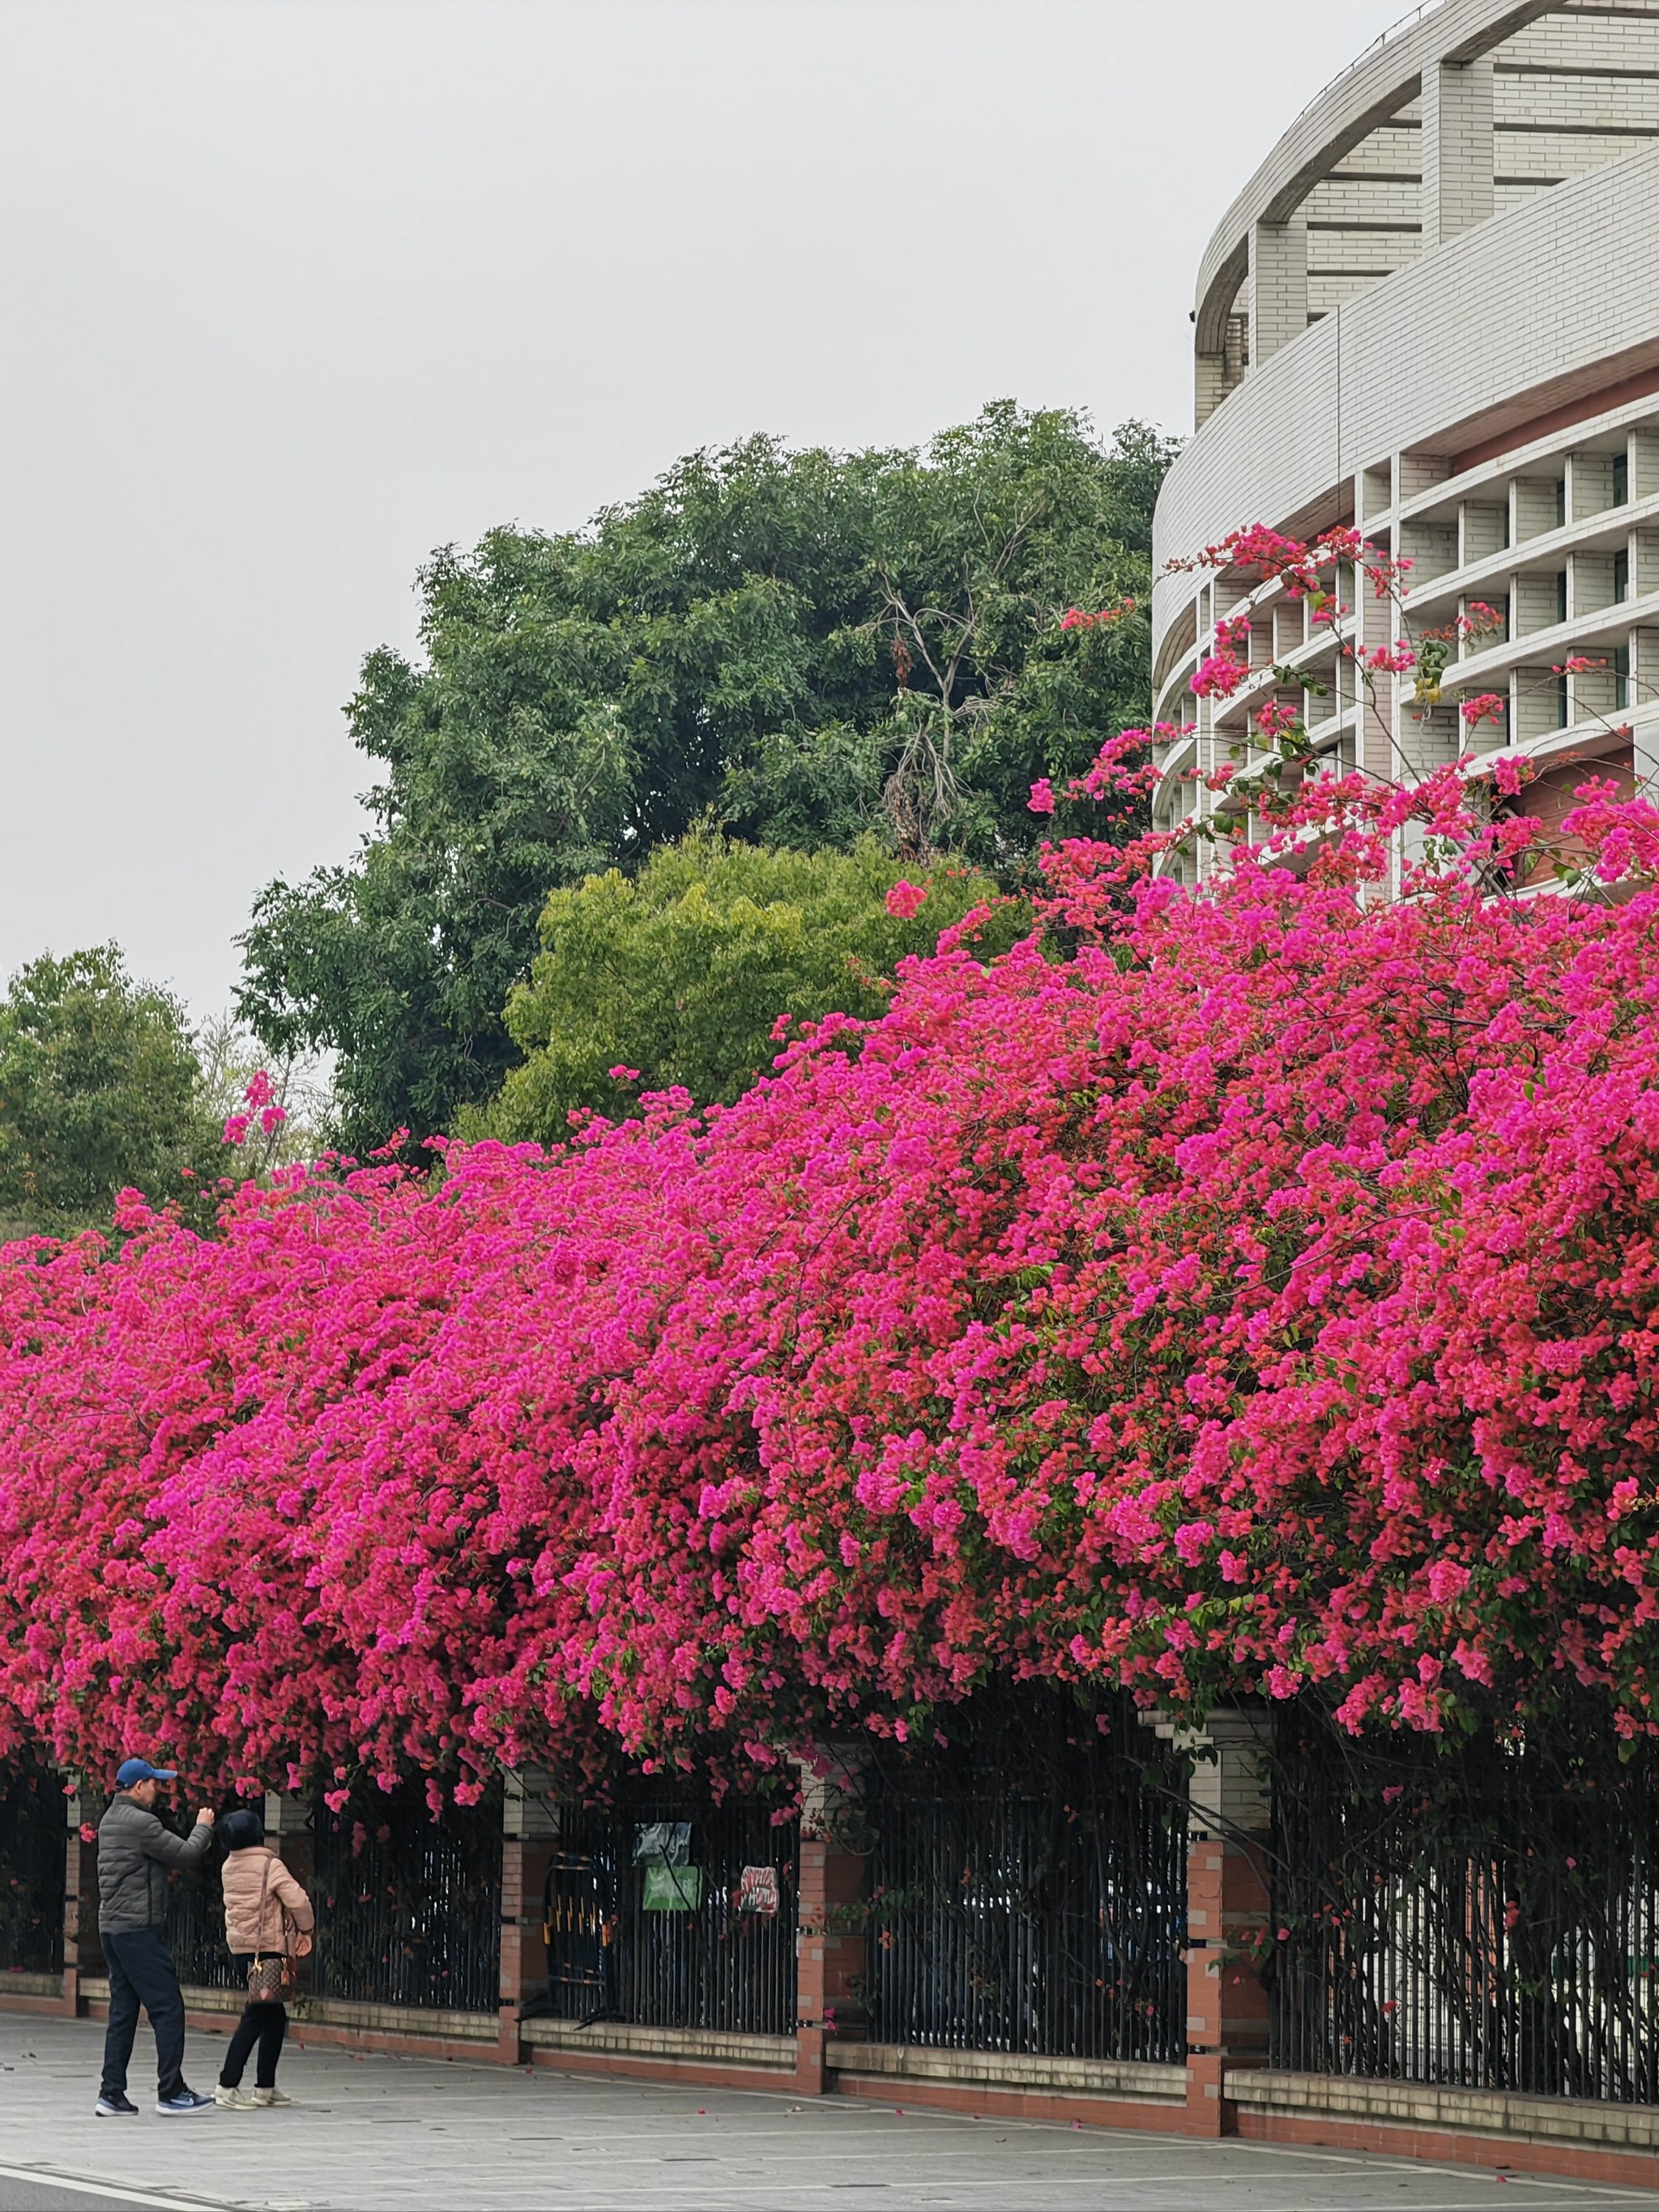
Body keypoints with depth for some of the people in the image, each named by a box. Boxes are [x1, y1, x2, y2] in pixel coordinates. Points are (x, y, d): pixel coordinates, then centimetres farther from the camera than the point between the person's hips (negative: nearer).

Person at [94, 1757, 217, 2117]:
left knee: (123, 2012, 10)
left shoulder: (109, 1821, 17)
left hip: (112, 1927, 10)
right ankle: (171, 2092, -5)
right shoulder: (139, 1822, -15)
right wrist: (203, 1827, 6)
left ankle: (112, 2094, 8)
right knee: (168, 2009, -5)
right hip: (139, 1929, -10)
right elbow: (187, 1854, -12)